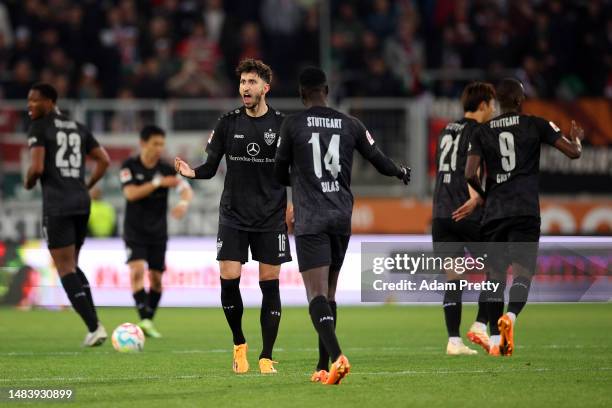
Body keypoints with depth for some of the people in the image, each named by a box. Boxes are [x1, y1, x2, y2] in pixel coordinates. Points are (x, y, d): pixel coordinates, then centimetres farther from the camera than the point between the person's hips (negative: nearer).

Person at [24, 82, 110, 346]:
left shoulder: (39, 128, -5)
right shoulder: (78, 128, 16)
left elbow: (37, 168, -14)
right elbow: (104, 161, 15)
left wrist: (28, 183, 6)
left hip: (56, 205, -7)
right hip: (81, 203, 7)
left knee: (65, 268, -3)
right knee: (73, 265, 18)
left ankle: (93, 327, -12)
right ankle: (94, 324, 6)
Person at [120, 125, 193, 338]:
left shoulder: (166, 169, -1)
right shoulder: (129, 166, -6)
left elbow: (186, 189, -10)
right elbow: (130, 193, -18)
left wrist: (184, 203, -33)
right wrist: (157, 183, -25)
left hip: (158, 231, 3)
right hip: (135, 230, -3)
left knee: (156, 278, 4)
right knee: (137, 270, -20)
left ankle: (149, 320, 18)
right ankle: (144, 319, -25)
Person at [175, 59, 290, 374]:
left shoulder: (282, 125, -1)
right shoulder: (228, 123, 3)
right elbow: (211, 167, 4)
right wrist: (193, 172, -16)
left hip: (270, 218, -1)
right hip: (233, 215, 1)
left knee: (269, 284, -2)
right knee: (229, 278, -9)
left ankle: (266, 357, 6)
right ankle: (239, 345, 13)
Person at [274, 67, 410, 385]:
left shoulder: (293, 124, -2)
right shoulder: (350, 125, 6)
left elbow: (280, 173, 7)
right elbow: (378, 160, 15)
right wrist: (401, 172, 37)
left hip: (310, 221, -4)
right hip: (342, 218, 4)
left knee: (317, 294, -11)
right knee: (329, 293, 15)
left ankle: (337, 357, -31)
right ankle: (323, 367, 18)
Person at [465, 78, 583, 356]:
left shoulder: (482, 132, 9)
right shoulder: (535, 125, 4)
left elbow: (470, 174, -1)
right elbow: (573, 152, 1)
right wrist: (576, 138, 24)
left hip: (494, 213, 3)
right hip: (525, 211, -3)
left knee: (495, 274, 10)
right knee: (522, 271, -6)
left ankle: (495, 339, 6)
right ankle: (511, 315, -35)